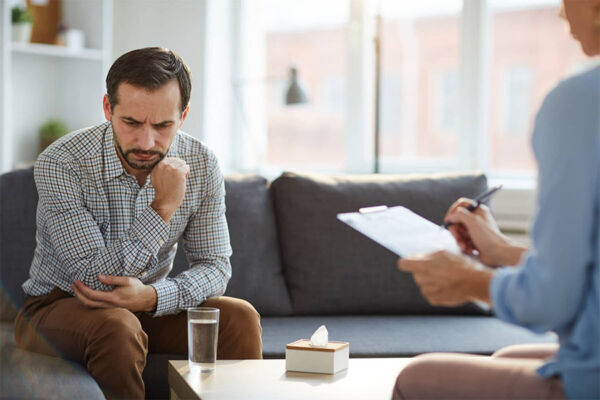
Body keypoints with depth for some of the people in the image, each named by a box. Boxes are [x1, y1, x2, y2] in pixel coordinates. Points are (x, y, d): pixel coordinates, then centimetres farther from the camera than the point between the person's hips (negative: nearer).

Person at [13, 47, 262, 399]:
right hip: (59, 305, -3)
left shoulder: (201, 165, -10)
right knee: (117, 327, -35)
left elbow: (215, 265, -8)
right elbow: (93, 277, -25)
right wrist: (163, 208, -33)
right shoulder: (59, 163, -23)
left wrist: (152, 296, -28)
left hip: (148, 306, 4)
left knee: (240, 317, -19)